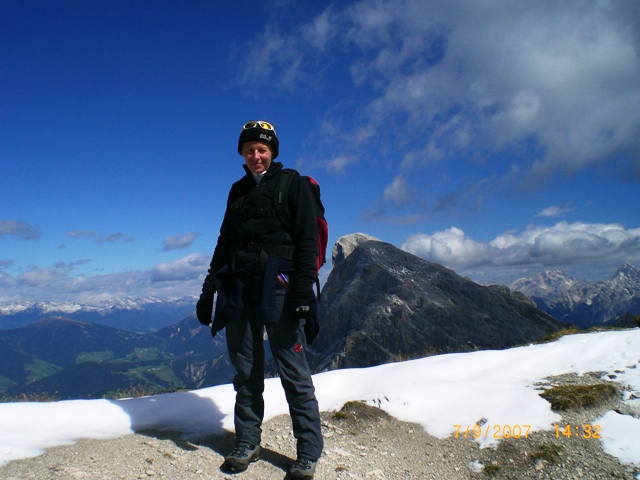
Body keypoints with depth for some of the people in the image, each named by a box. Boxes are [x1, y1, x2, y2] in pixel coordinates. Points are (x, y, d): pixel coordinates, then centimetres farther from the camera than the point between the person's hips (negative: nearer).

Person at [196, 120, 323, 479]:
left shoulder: (292, 184, 3)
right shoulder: (238, 190, 19)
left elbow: (307, 239, -5)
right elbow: (225, 242, 22)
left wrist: (303, 288, -15)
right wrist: (209, 289, 17)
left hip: (278, 286, -5)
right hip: (239, 288, 5)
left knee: (294, 372, -4)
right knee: (246, 372, 9)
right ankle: (248, 443, 22)